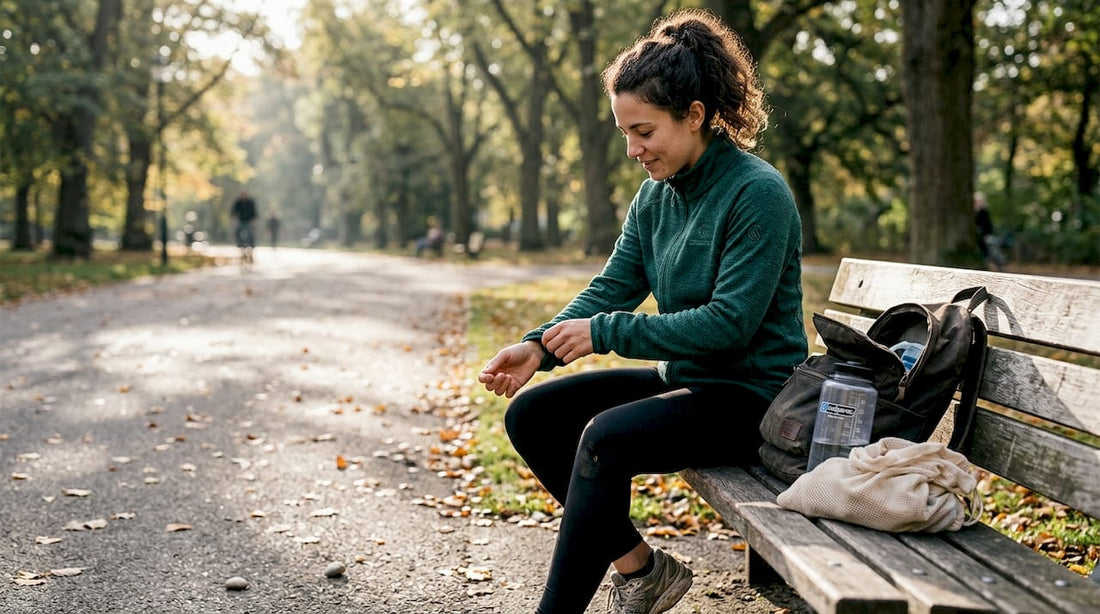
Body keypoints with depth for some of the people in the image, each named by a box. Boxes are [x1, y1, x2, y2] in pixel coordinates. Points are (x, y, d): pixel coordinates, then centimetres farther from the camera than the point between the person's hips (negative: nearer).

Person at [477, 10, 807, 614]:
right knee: (531, 414, 0)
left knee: (606, 436, -31)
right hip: (682, 378, 9)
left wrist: (606, 332, -23)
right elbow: (611, 287, 4)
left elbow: (730, 323, -23)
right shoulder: (655, 196, 7)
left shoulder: (757, 193, -17)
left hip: (751, 394, -9)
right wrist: (541, 345, -14)